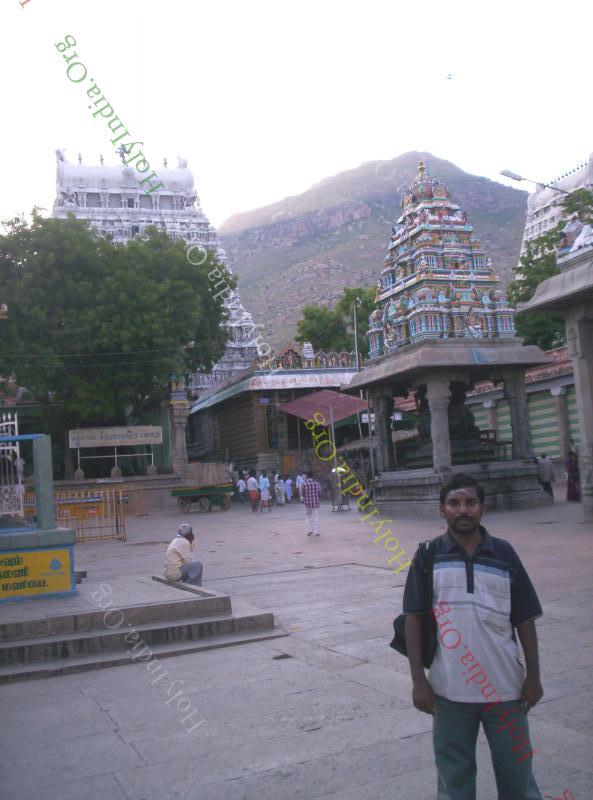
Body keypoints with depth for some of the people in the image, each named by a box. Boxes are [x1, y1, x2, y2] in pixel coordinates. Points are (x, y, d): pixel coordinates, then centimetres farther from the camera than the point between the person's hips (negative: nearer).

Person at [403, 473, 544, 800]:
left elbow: (524, 619, 5)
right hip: (450, 690, -1)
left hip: (506, 686, 1)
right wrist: (418, 680, -6)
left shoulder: (504, 553, 1)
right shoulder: (428, 556, -3)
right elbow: (414, 619, -2)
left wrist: (533, 675, 3)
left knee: (517, 774, 13)